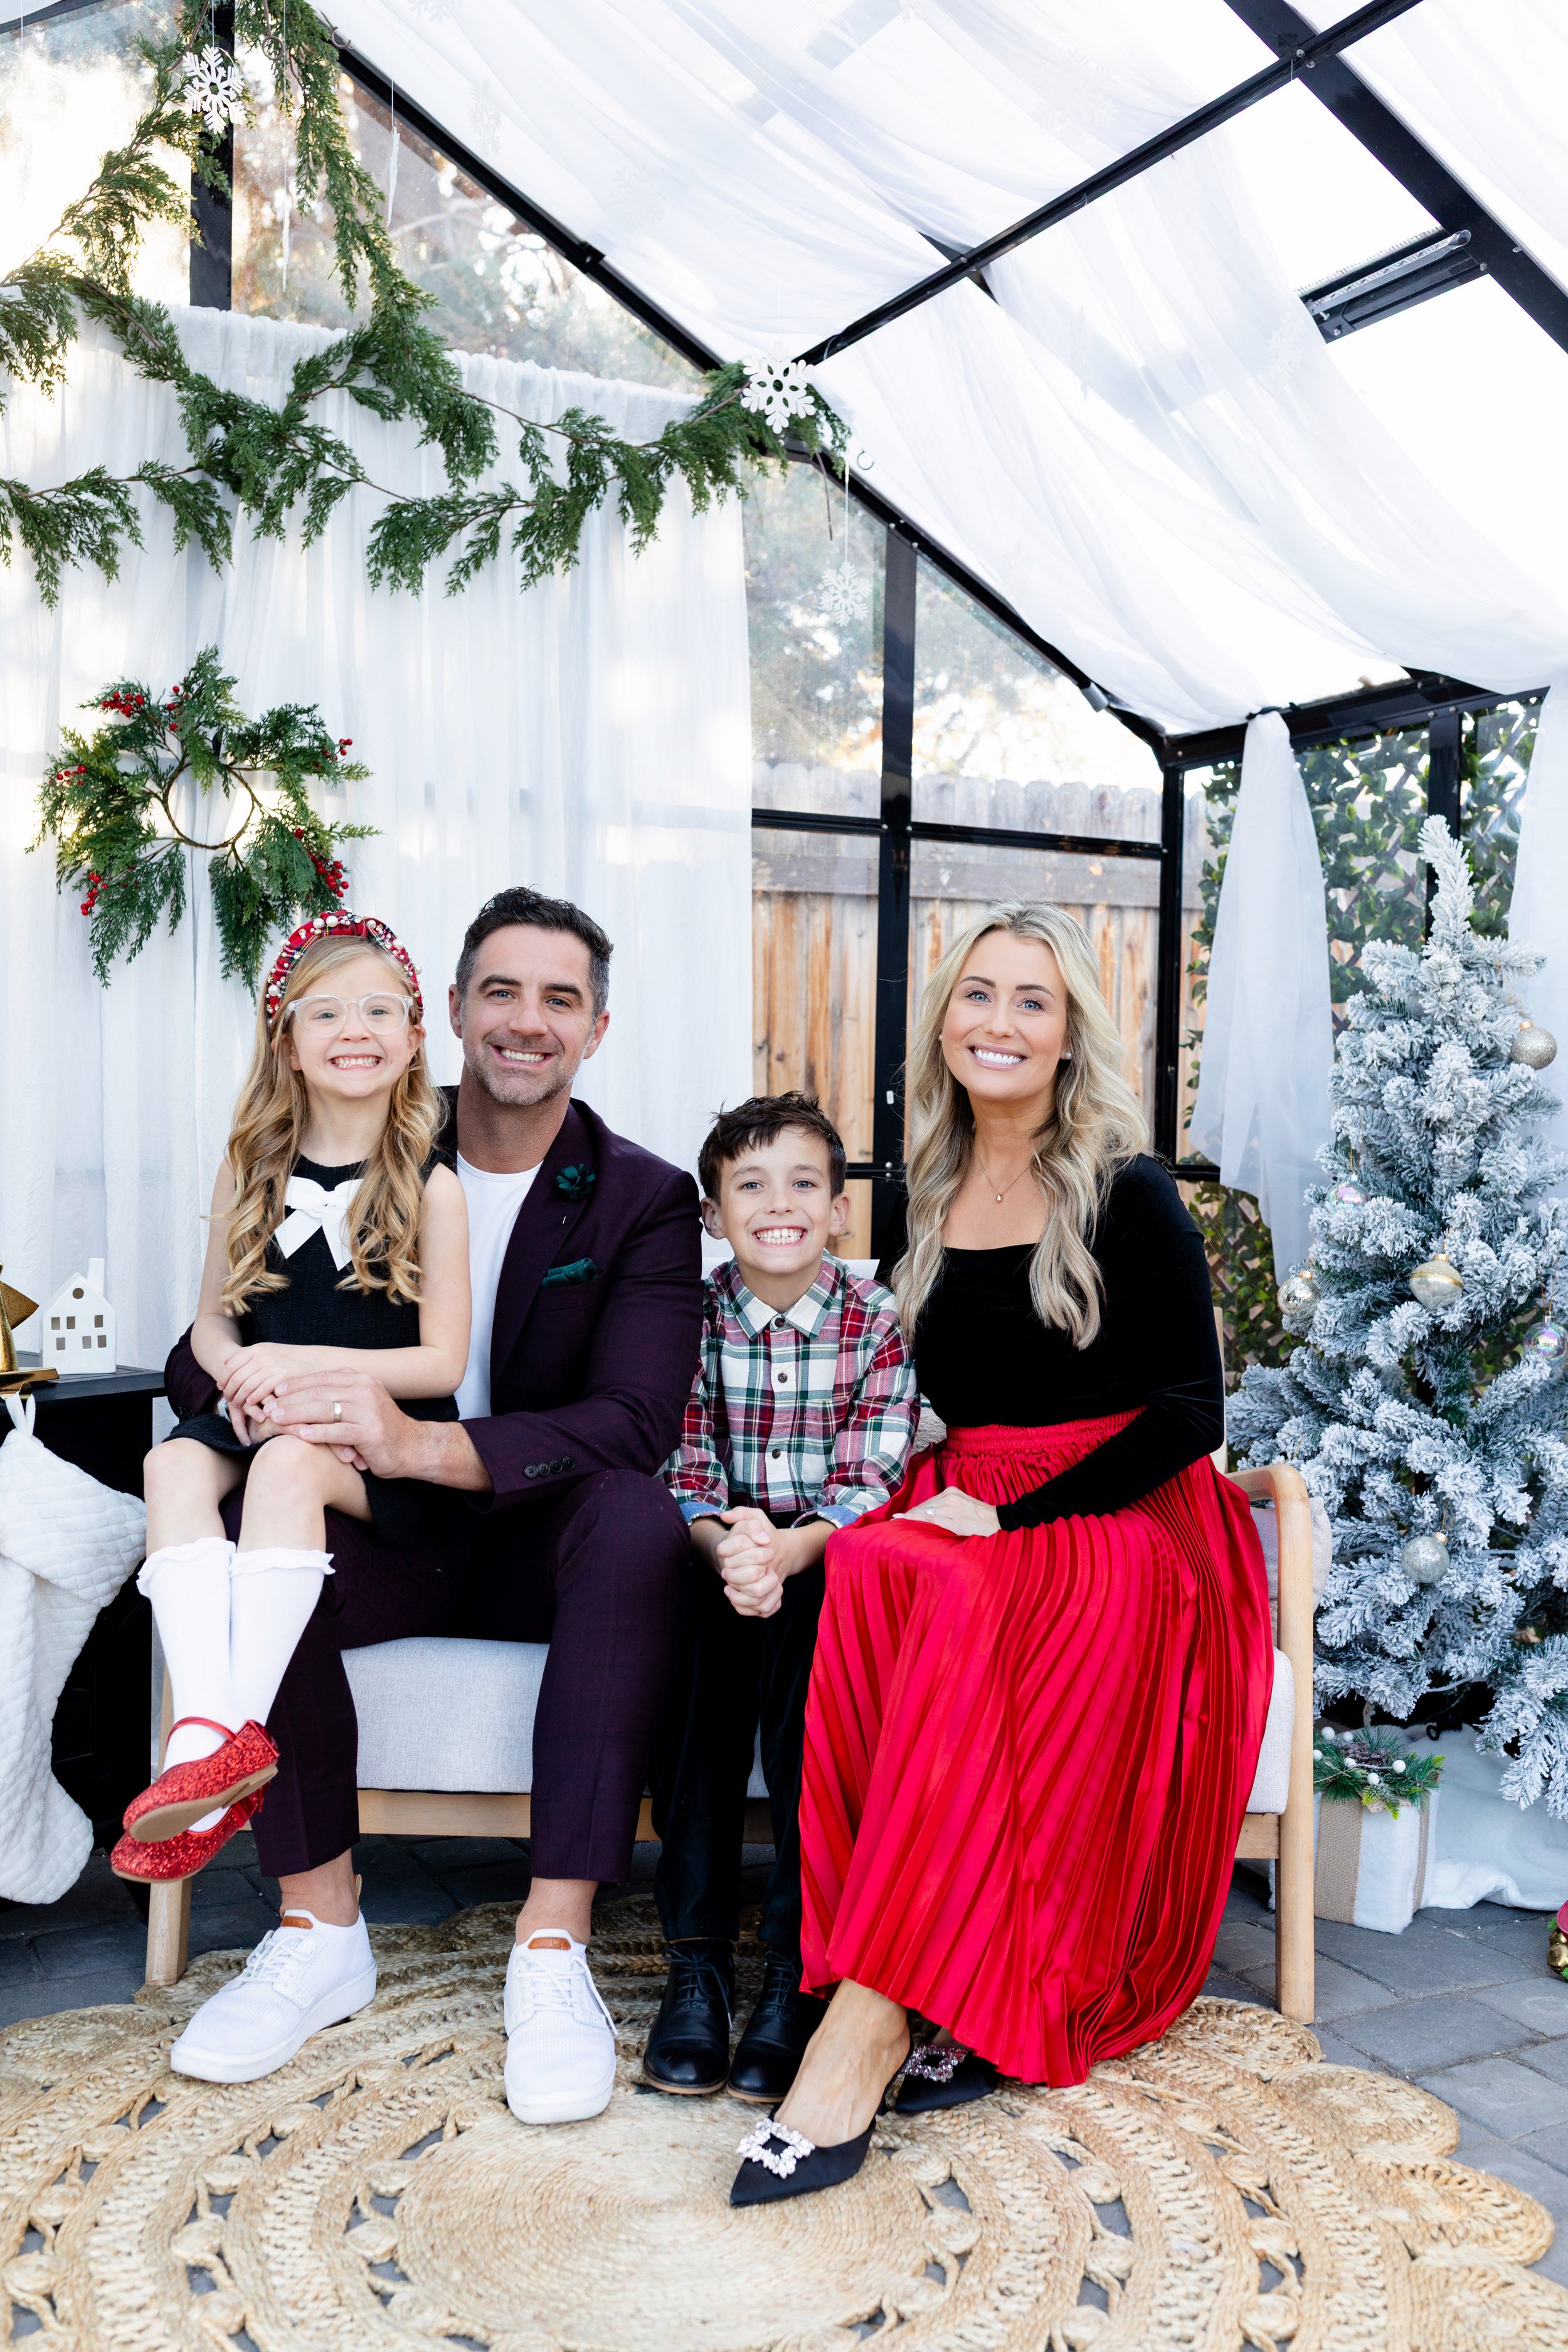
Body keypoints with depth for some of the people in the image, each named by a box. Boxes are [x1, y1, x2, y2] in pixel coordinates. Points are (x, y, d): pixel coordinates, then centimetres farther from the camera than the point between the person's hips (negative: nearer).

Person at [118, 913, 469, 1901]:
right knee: (175, 1461, -26)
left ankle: (243, 1731, -34)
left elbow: (441, 1362, -5)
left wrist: (300, 1363, -14)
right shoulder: (251, 1171, 9)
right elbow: (213, 1323, 15)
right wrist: (242, 1373, -9)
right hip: (265, 1412, 4)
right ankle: (206, 1727, -39)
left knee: (290, 1462, -34)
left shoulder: (429, 1187, -3)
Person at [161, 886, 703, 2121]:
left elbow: (634, 1425, -18)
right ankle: (318, 1925, -16)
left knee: (640, 1520, -33)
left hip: (535, 1542, -1)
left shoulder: (645, 1199, -4)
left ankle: (554, 1949, -29)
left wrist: (423, 1444, -35)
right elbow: (200, 1356, 0)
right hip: (382, 1542, 2)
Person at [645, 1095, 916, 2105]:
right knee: (698, 1604, -32)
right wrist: (726, 1541, -28)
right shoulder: (692, 1318, 2)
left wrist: (789, 1548, -31)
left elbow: (871, 1479, -10)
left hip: (832, 1564, -1)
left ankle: (798, 1964, -27)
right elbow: (683, 1473, -4)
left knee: (803, 1609, -33)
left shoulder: (879, 1319, -1)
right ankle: (699, 1951, -27)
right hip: (721, 1553, 1)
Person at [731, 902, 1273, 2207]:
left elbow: (1191, 1410, -6)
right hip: (963, 1511, 4)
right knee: (866, 1571, -31)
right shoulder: (920, 1200, 13)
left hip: (1123, 1524, -4)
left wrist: (1012, 1513, -16)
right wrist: (938, 1503, -5)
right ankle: (970, 2005, -28)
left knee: (968, 1603, -36)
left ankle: (862, 2040, -34)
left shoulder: (1130, 1195, -1)